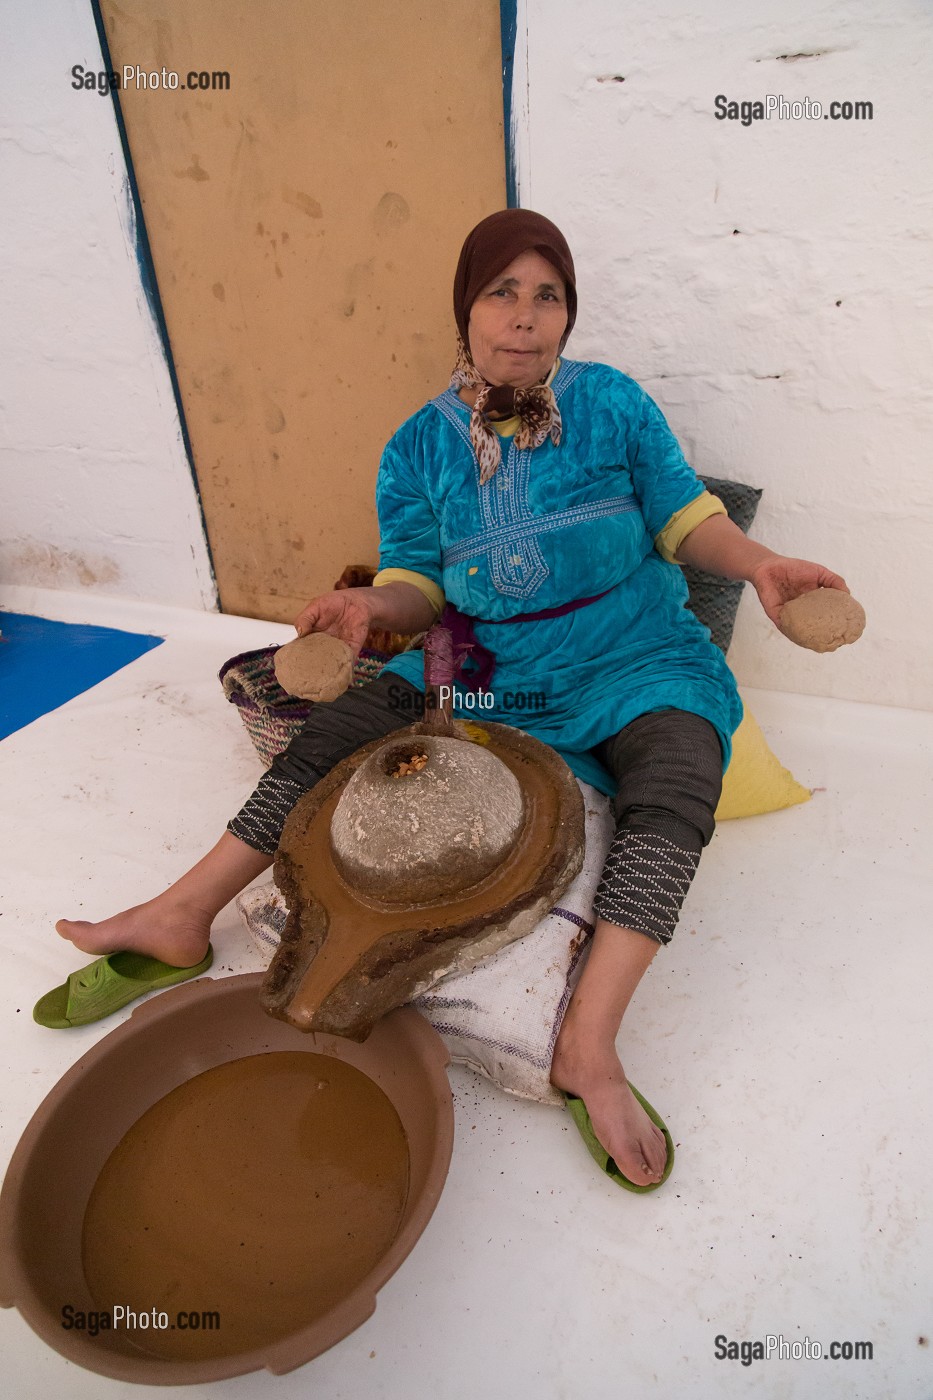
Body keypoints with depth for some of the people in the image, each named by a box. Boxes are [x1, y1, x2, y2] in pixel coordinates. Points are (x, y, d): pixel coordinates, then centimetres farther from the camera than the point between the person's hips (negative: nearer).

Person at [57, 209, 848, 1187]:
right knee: (333, 730, -14)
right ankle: (180, 916, -4)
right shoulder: (422, 446, 3)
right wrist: (373, 603, -21)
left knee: (678, 783, -32)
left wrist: (757, 563, -17)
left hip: (630, 660, -1)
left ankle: (588, 1047, -31)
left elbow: (683, 516, 3)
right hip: (489, 666, 2)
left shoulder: (613, 404, -1)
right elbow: (419, 582, 3)